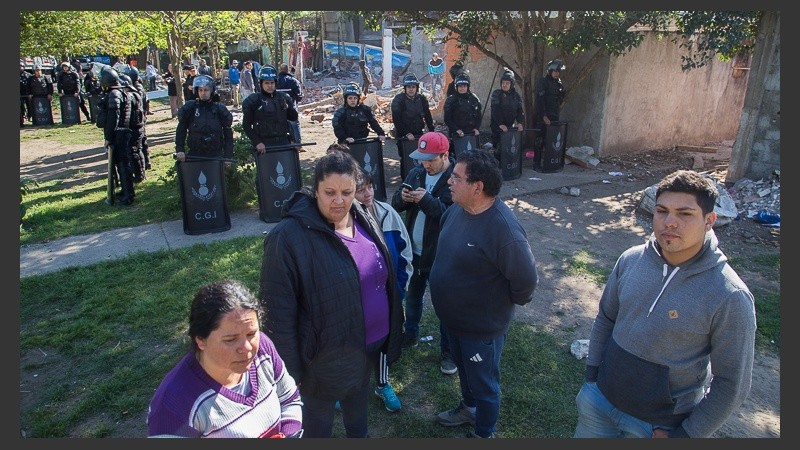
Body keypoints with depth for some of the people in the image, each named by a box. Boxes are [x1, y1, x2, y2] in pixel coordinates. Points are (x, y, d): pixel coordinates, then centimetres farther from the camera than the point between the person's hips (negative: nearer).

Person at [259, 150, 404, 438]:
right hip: (327, 354, -6)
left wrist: (391, 327, 13)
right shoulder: (289, 237, -26)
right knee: (320, 412, 20)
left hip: (371, 342, 6)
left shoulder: (364, 219, -5)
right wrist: (289, 368, -17)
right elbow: (278, 310, -22)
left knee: (359, 393, 31)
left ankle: (359, 435, 59)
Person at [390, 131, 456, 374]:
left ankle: (448, 351, 27)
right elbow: (396, 204, 5)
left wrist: (426, 199, -31)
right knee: (412, 295, 24)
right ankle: (410, 335, 46)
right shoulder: (416, 173, 2)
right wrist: (402, 197, -18)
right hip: (414, 251, 6)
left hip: (441, 255, -6)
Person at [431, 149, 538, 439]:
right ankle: (469, 407, 57)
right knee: (464, 369, 30)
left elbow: (526, 279, -26)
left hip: (482, 327, -8)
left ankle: (484, 433, 41)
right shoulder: (457, 209, -7)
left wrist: (505, 304, -10)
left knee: (483, 383, 17)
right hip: (452, 318, 8)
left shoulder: (503, 228, -32)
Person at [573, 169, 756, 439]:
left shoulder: (730, 297, -20)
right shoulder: (631, 259, -9)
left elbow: (732, 384, -14)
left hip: (659, 426, -3)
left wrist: (684, 435, -11)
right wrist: (592, 374, 4)